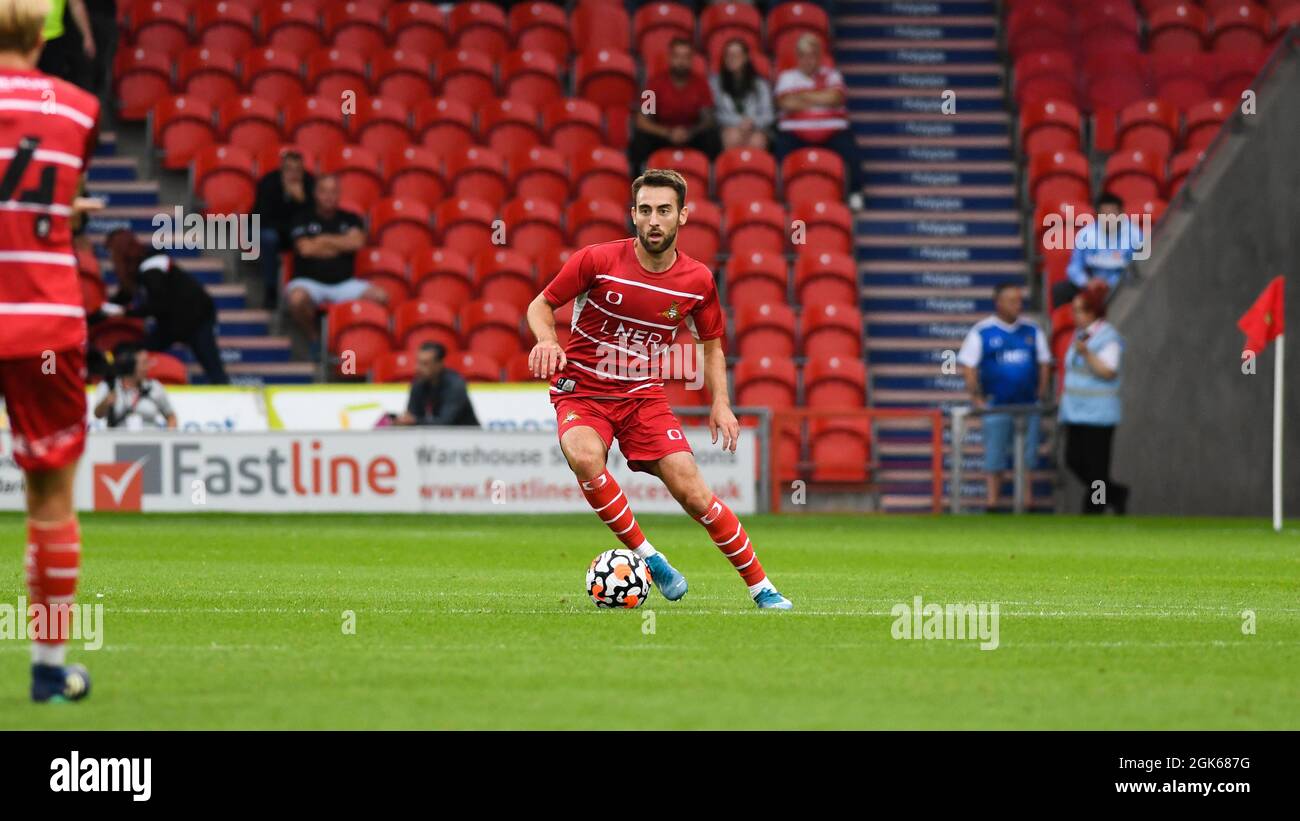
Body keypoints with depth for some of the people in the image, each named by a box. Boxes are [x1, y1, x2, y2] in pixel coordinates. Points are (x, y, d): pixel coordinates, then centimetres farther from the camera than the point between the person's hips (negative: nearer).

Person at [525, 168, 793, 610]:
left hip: (642, 394, 2)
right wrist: (547, 341, -23)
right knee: (585, 456, -35)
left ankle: (761, 587, 3)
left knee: (692, 492, -11)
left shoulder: (697, 281, -4)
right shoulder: (597, 260, -14)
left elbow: (711, 343, 13)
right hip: (582, 390, -2)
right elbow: (541, 305, -1)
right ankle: (645, 555, -19)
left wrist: (720, 403, -1)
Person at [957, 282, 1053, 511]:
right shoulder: (982, 332, -3)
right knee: (994, 458, 0)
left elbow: (1044, 362, 14)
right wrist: (976, 397, -9)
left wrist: (1043, 390, 2)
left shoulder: (1032, 330, 7)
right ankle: (992, 504, 5)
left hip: (1028, 404, 3)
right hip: (996, 405, -3)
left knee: (1028, 457, 7)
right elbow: (968, 366, -2)